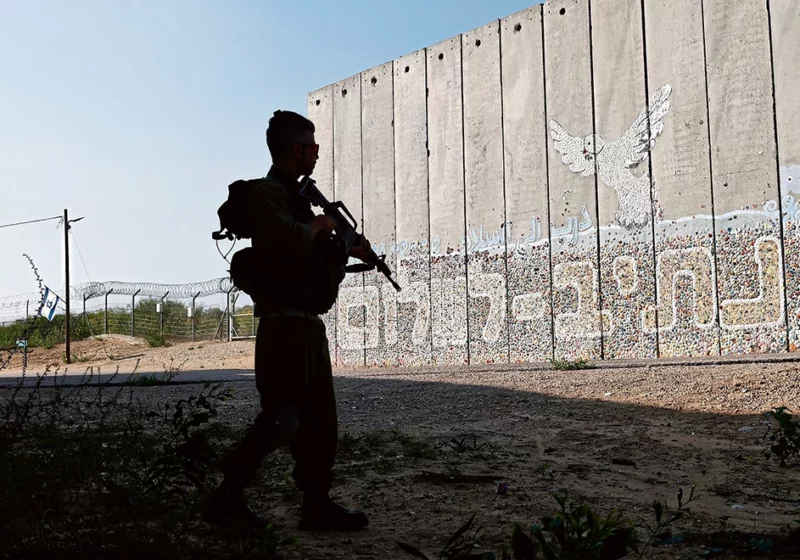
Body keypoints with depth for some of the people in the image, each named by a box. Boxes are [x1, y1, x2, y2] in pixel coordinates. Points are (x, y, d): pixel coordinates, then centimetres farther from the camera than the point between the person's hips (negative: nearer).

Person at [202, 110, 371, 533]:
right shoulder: (268, 193, -11)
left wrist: (347, 249, 15)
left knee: (320, 419, 10)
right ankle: (227, 498, 0)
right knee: (281, 419, -10)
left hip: (307, 324, 10)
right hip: (284, 325, -10)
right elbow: (290, 241, -29)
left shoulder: (295, 194, 19)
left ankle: (317, 505, 16)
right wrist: (319, 226, -10)